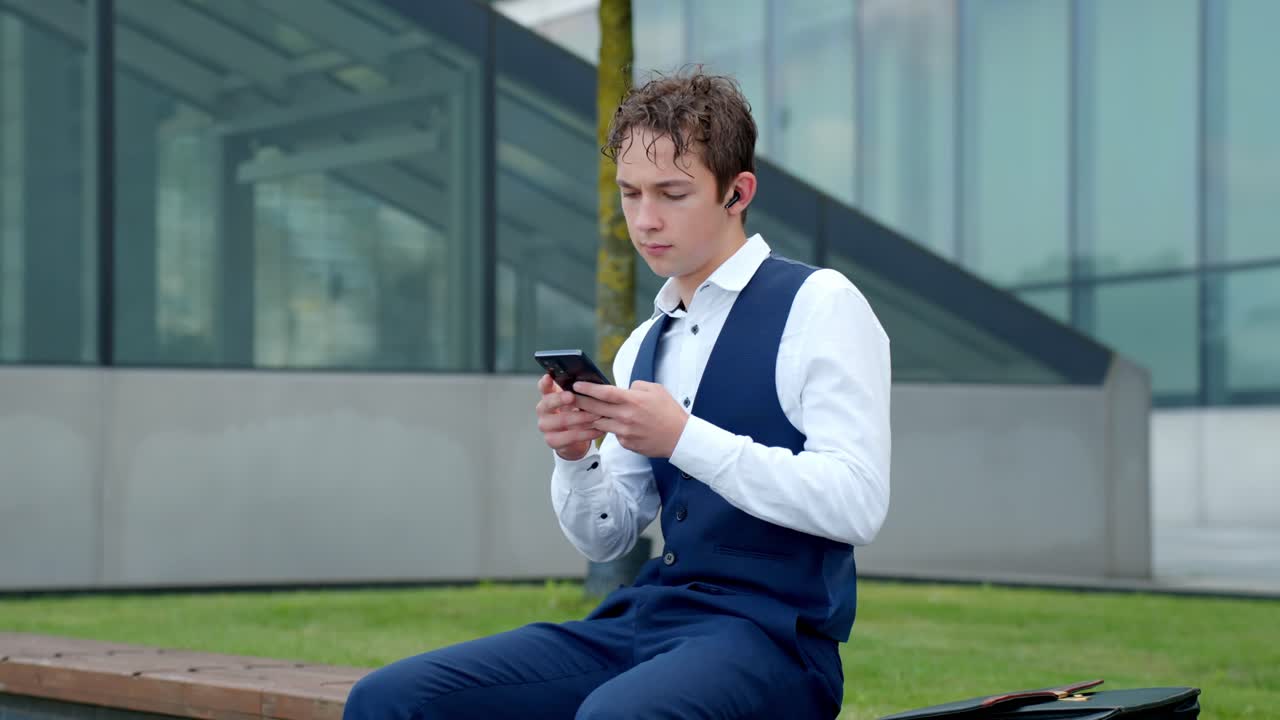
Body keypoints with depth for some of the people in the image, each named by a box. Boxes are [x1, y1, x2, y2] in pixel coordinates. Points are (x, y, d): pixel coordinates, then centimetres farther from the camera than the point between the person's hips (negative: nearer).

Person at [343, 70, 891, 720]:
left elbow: (857, 504, -14)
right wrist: (575, 457, -2)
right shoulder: (645, 346, 18)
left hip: (770, 634, -7)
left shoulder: (817, 306, -2)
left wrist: (685, 438, -18)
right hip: (645, 616, 7)